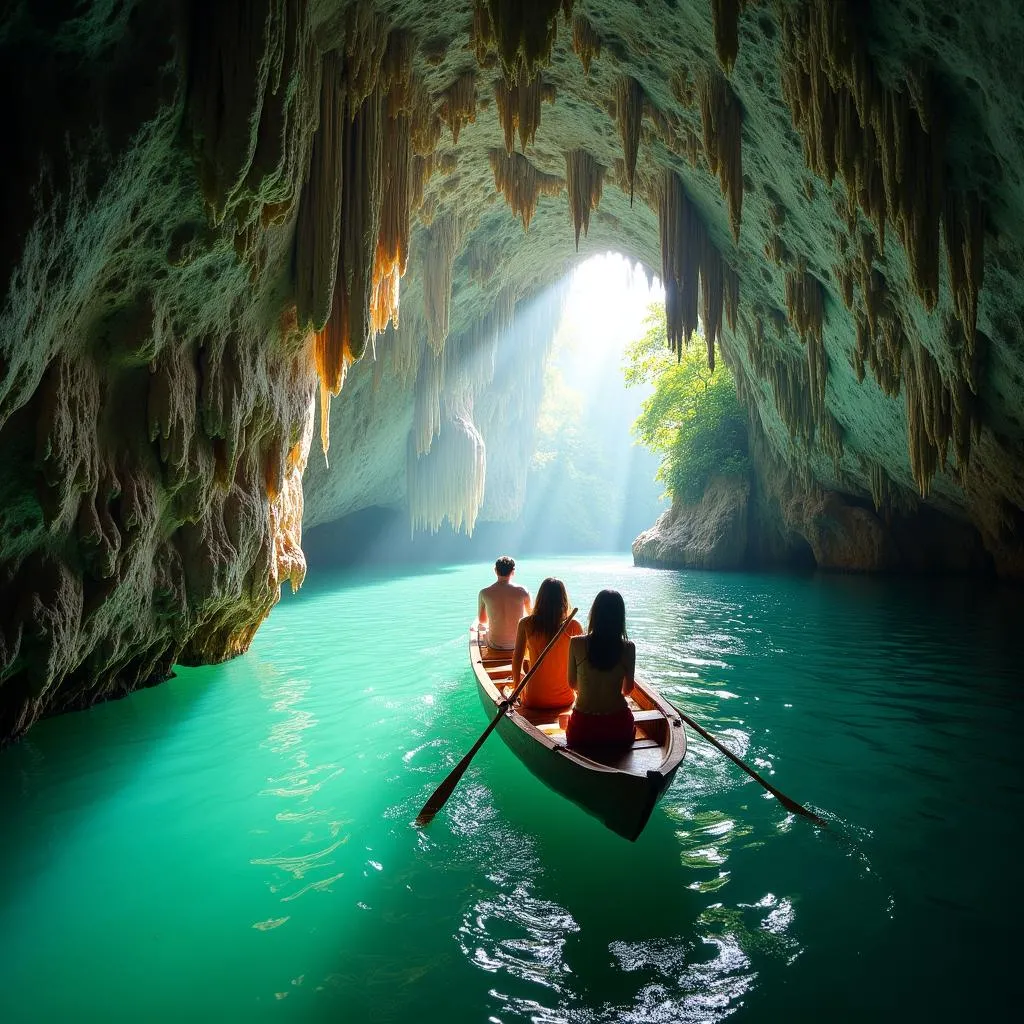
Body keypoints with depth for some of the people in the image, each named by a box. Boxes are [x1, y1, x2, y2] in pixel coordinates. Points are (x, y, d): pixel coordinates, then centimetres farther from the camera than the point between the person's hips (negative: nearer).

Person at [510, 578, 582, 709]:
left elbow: (517, 658, -5)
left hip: (533, 700, 0)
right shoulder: (573, 627, -12)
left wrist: (516, 686, 12)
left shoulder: (526, 624, -11)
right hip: (565, 701, 1)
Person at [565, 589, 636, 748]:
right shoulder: (628, 647, -9)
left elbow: (572, 683, 3)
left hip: (582, 727, 0)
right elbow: (628, 688, 4)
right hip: (618, 727, 1)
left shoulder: (576, 643, -10)